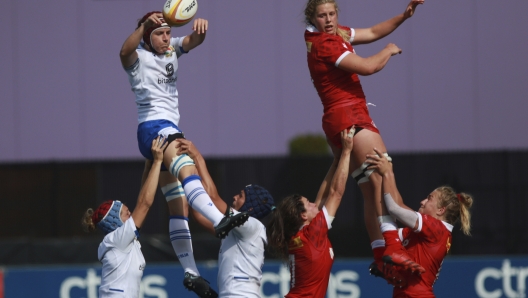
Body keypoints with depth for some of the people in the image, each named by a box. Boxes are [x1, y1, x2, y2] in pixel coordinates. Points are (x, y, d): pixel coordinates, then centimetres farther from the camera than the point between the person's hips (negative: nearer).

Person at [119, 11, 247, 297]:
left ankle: (191, 272, 8)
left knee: (179, 206, 7)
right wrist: (145, 25, -46)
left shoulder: (172, 49, 14)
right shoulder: (139, 57, -6)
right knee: (187, 169, -33)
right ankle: (219, 220, -56)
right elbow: (125, 52, -29)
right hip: (154, 126, -9)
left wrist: (200, 28, -28)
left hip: (170, 128, 9)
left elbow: (193, 41, -4)